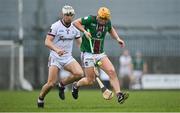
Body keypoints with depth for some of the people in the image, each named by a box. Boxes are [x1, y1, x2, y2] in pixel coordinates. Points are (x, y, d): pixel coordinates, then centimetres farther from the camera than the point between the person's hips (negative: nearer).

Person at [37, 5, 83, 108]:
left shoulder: (74, 28, 6)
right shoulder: (56, 26, -10)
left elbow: (80, 43, 14)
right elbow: (47, 42, -17)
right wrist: (56, 50, -34)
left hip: (68, 57, 4)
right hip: (55, 58, -4)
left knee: (79, 73, -21)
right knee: (52, 83, -12)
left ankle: (62, 84, 6)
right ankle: (41, 98, 17)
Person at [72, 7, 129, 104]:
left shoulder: (107, 23, 1)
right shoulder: (90, 19, -14)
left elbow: (111, 29, 24)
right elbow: (76, 22, -7)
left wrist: (117, 39, 8)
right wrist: (84, 31, -21)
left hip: (100, 53, 5)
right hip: (88, 53, -5)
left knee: (112, 72, -16)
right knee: (90, 81, -1)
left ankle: (119, 95, -18)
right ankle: (76, 85, 30)